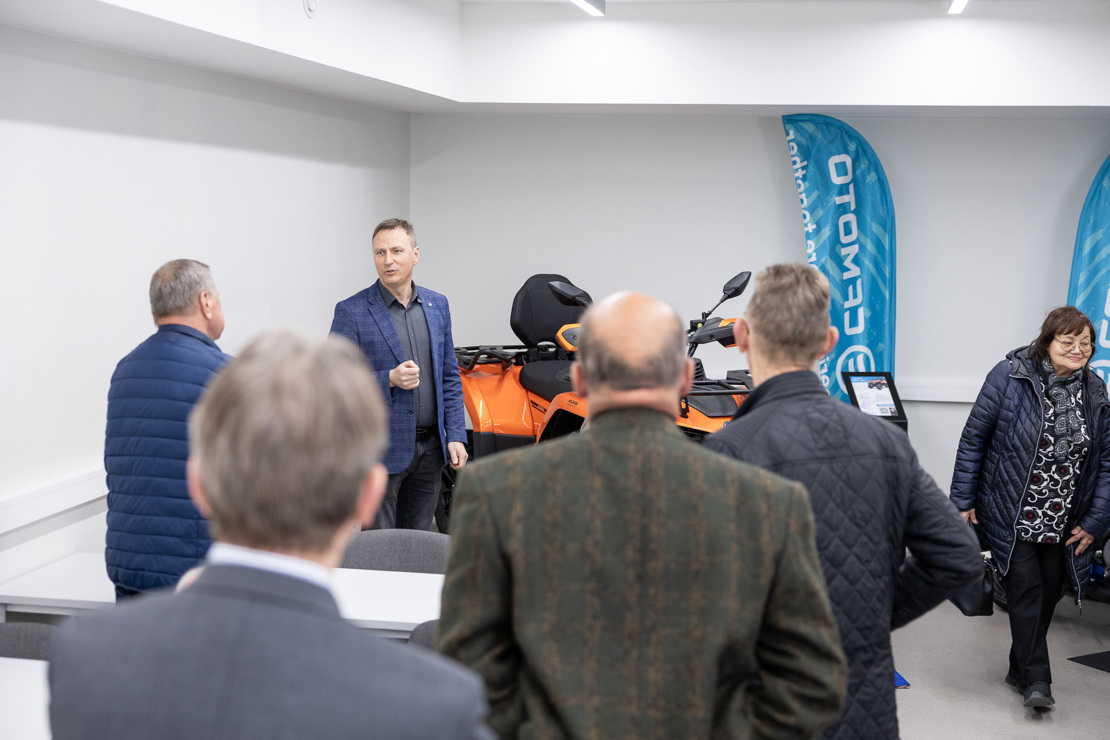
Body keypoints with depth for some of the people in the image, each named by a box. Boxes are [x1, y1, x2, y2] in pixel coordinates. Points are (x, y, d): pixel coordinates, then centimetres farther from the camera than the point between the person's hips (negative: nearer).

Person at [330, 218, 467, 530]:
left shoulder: (437, 305, 9)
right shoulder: (351, 311, -7)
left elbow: (450, 377, 12)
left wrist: (455, 436, 4)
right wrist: (389, 380, -21)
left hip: (430, 447, 5)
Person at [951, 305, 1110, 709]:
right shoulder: (1009, 375, -11)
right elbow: (973, 438, -6)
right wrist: (963, 500, -6)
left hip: (1062, 523, 5)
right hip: (1011, 516, -4)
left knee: (1048, 595, 11)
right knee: (1026, 590, -9)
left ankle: (1020, 668, 28)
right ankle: (1036, 679, -1)